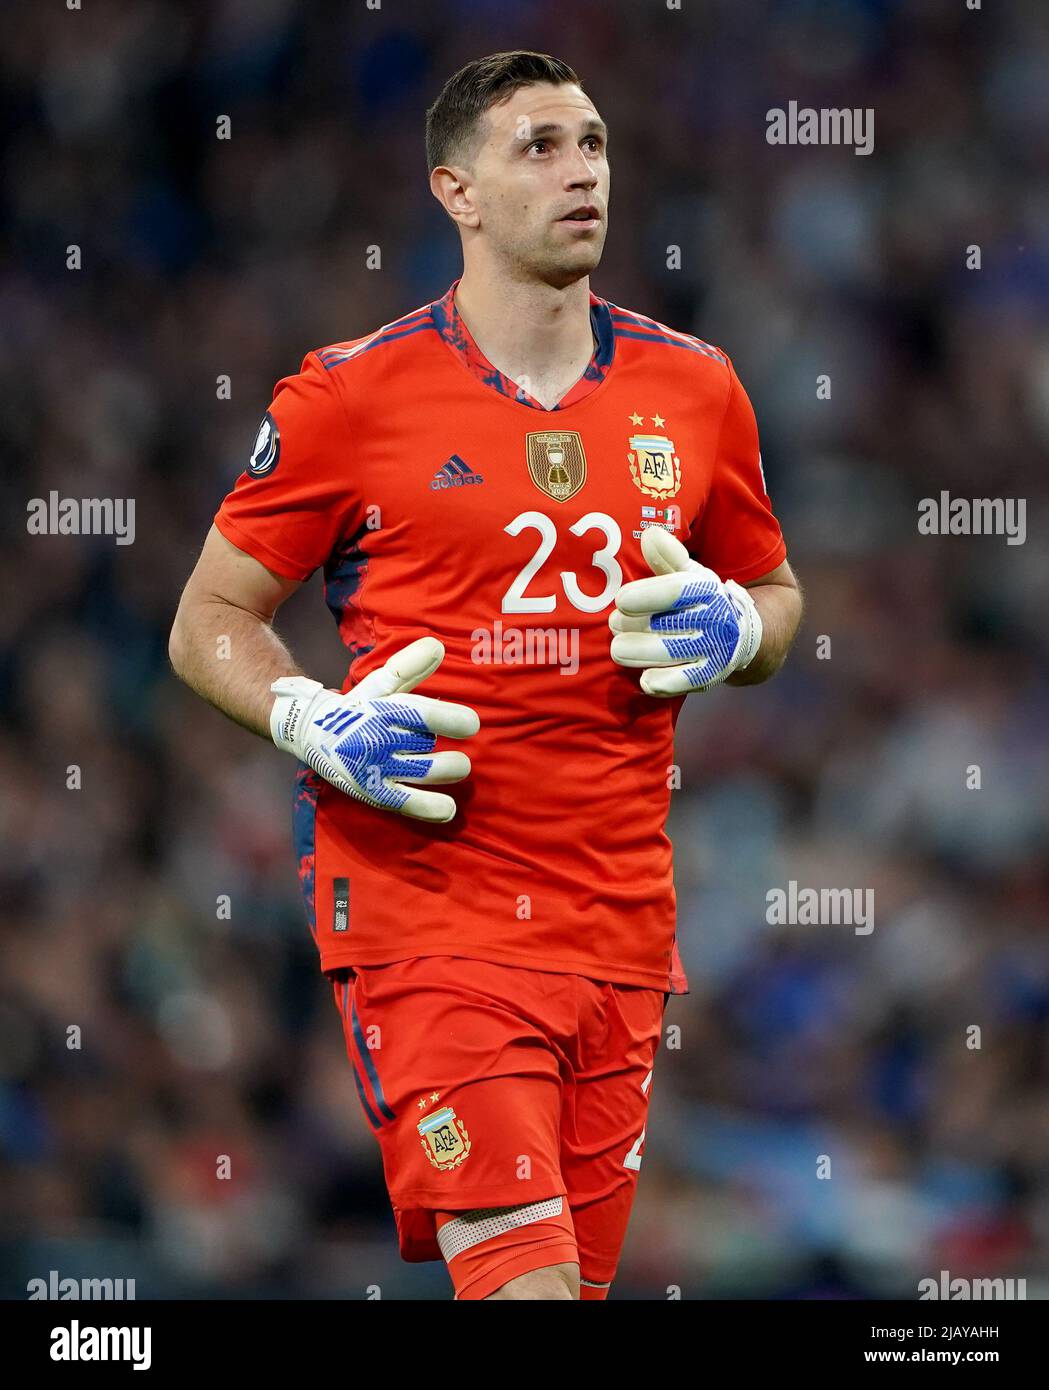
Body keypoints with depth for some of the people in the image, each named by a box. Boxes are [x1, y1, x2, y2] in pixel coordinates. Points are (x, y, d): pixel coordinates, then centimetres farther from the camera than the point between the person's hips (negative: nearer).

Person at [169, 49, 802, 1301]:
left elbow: (774, 597, 23)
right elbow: (210, 621, 5)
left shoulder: (693, 390, 10)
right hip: (428, 905, -5)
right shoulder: (352, 398, -2)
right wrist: (317, 728, -13)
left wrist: (731, 627, 0)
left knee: (582, 1269, 7)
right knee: (523, 1277, -19)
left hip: (620, 922, 5)